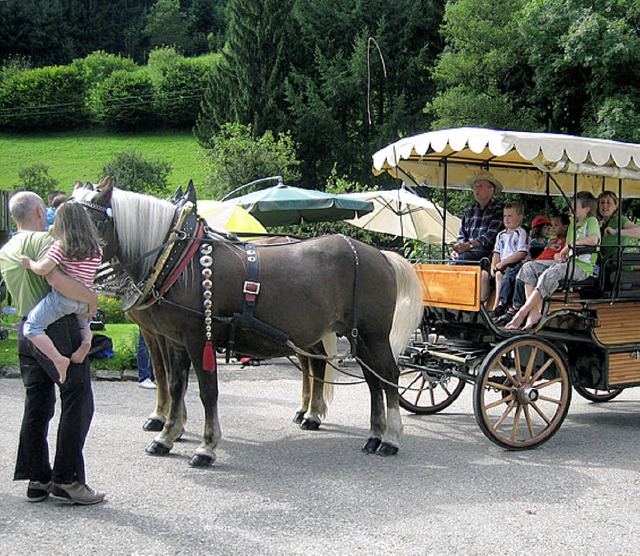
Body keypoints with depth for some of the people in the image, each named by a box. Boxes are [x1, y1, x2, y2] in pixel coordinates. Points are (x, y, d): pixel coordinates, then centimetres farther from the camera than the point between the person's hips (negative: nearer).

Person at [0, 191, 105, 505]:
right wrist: (90, 297, -15)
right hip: (57, 328, -8)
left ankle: (37, 479, 17)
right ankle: (67, 480, -1)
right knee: (77, 403, -2)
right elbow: (57, 280, -28)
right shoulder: (42, 240, -12)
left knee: (36, 405, 13)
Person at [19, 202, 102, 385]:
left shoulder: (61, 246, -8)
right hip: (85, 301, 6)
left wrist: (29, 263, 0)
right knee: (83, 322, 35)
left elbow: (43, 269, -17)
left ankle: (59, 359, -16)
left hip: (62, 297, -6)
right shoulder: (96, 250, 9)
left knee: (31, 327, 0)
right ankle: (86, 340, 0)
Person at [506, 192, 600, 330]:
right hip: (568, 262, 9)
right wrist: (561, 256, 2)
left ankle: (522, 313, -35)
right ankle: (534, 311, -22)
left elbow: (593, 240, -22)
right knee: (529, 267, -8)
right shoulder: (573, 224, 26)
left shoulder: (591, 221, -1)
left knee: (550, 274, -35)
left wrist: (570, 245, -13)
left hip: (582, 265, -9)